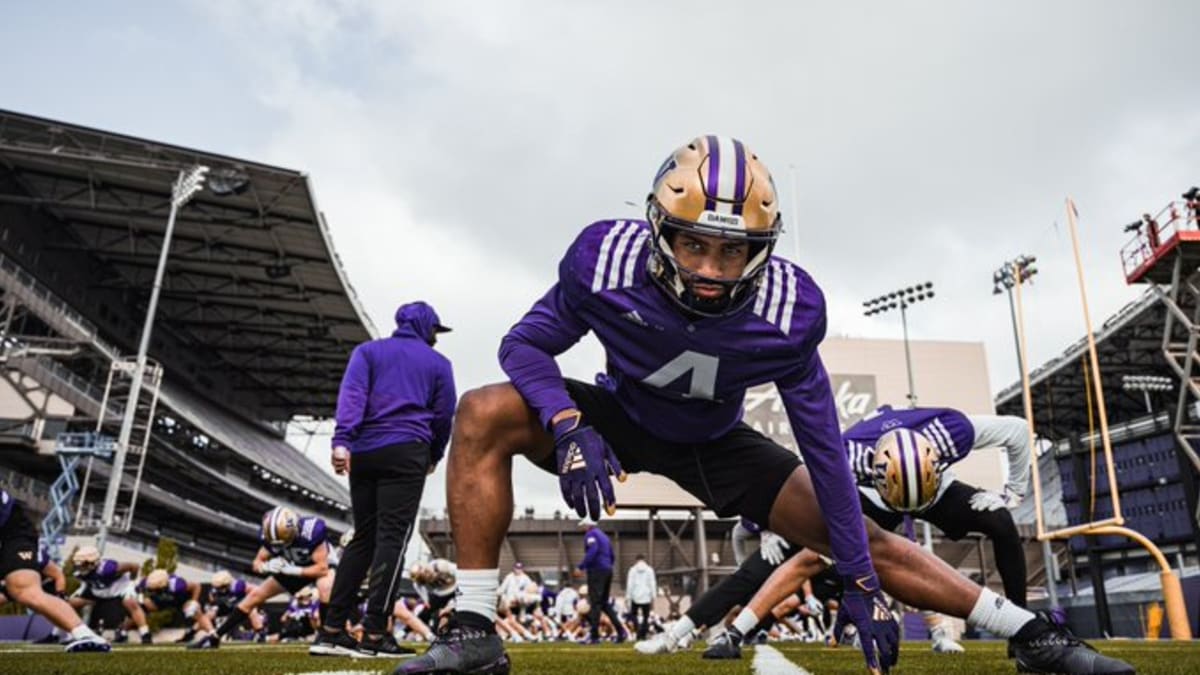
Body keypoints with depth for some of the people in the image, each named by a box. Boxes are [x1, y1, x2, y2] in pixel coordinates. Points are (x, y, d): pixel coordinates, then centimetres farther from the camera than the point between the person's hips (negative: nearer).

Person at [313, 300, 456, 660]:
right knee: (393, 538, -5)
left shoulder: (368, 351, 17)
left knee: (363, 538, 11)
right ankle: (375, 635, -9)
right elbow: (443, 416, 14)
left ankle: (331, 631, 10)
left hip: (363, 452, 4)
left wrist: (342, 441, -13)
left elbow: (351, 395, -1)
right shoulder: (438, 363, 13)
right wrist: (434, 457, 29)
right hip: (406, 452, -4)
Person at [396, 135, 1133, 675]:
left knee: (867, 540, -5)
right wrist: (568, 426, -38)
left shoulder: (787, 308, -27)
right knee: (484, 416, -27)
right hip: (620, 418, 0)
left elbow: (824, 446, -18)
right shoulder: (607, 258, -30)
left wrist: (863, 584, -15)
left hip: (715, 444, 0)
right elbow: (527, 345, -17)